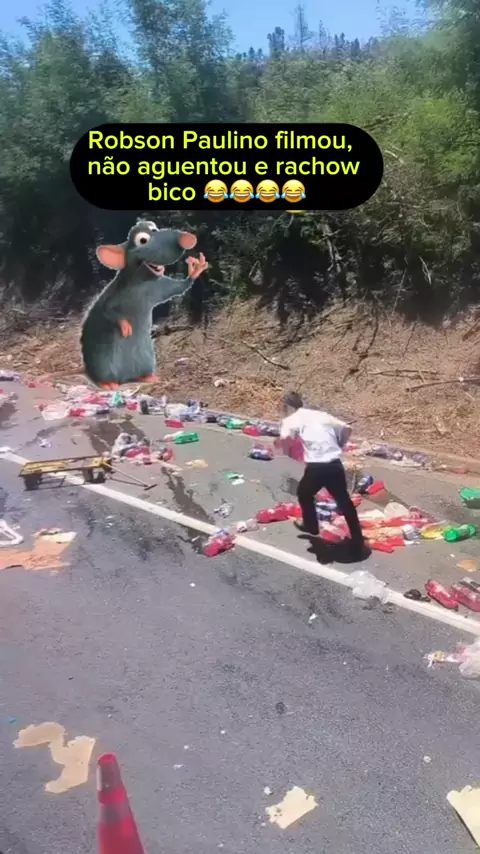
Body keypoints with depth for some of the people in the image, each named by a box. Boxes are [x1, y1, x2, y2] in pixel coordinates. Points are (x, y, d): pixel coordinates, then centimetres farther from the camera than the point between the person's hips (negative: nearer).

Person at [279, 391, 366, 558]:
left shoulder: (291, 419, 4)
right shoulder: (321, 415, 19)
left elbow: (284, 439, -17)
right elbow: (347, 429, 18)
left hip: (316, 466, -4)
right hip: (335, 465, 5)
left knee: (304, 494, 28)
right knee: (345, 502, 20)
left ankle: (311, 526, 43)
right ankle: (358, 544, 24)